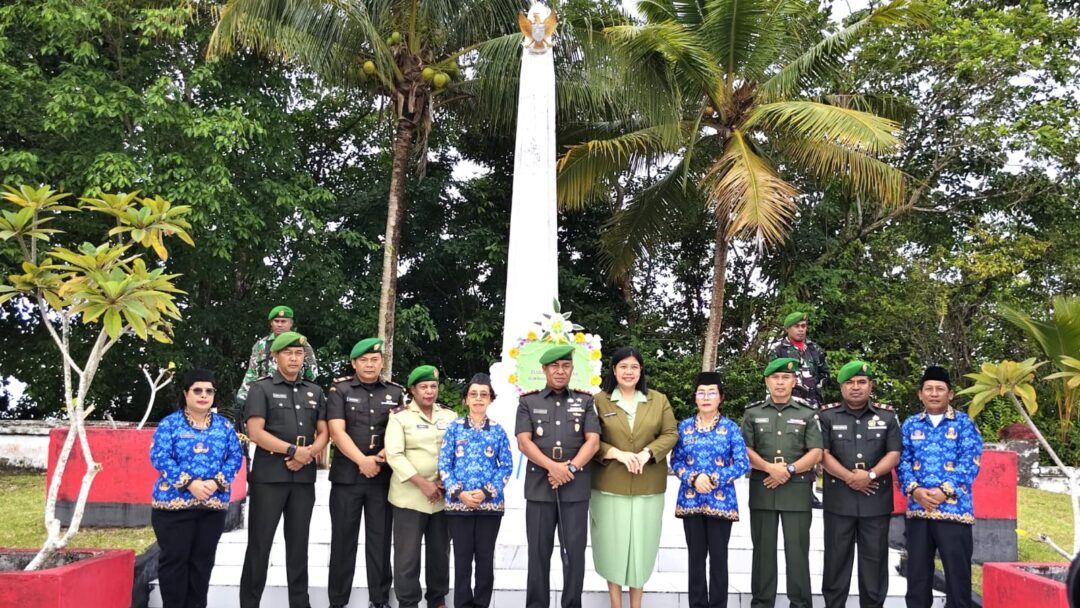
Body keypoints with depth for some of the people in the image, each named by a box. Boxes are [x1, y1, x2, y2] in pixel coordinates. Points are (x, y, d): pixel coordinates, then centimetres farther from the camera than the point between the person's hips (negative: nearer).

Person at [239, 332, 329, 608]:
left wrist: (308, 454, -10)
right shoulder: (261, 389, 0)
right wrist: (293, 450, -14)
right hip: (268, 477, -4)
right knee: (260, 543, 0)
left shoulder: (314, 392, 13)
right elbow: (255, 432, -10)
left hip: (304, 478, 4)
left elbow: (323, 433, 10)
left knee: (298, 543, 10)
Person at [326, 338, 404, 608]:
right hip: (346, 475, -2)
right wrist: (362, 461, -16)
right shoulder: (340, 390, 1)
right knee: (343, 539, 4)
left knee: (380, 539, 6)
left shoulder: (395, 392, 8)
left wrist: (382, 456, -11)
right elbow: (337, 431, -8)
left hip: (383, 476, 2)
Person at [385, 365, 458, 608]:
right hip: (410, 496, -3)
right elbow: (394, 455, -11)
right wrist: (422, 483, -16)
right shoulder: (400, 416, -2)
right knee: (408, 554, 0)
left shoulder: (449, 416, 9)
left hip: (442, 495, 4)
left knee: (440, 551, 12)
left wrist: (446, 481, -6)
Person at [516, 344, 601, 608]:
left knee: (575, 551, 2)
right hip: (539, 486, 0)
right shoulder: (528, 401, 7)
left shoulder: (585, 401, 9)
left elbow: (593, 441, 0)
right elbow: (524, 442, -3)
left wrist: (571, 468, -13)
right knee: (539, 552, 5)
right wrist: (552, 466, -15)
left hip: (576, 487, 0)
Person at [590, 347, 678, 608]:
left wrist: (647, 453, -13)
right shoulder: (599, 400, 0)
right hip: (610, 485, -1)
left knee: (641, 543, 6)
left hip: (648, 486, 2)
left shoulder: (658, 400, 6)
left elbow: (671, 434, 3)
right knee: (613, 543, 3)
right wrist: (617, 453, -16)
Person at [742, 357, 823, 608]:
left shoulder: (807, 414, 7)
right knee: (763, 549, 5)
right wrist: (770, 468, -13)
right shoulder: (753, 413, 9)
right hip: (762, 489, 1)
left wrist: (789, 469, -13)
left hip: (797, 490, -1)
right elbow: (745, 450, 2)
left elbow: (816, 453, 0)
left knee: (797, 550, 0)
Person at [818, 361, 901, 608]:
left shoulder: (887, 416, 7)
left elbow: (894, 454, 0)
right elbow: (822, 454, -4)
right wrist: (849, 477, -14)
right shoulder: (827, 415, 3)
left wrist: (870, 474, -14)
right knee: (836, 558, 6)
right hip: (839, 498, -1)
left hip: (877, 499, 1)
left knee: (875, 558, 6)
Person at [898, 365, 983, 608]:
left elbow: (970, 462, -6)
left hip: (954, 508, -3)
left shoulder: (964, 423, 4)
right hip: (917, 509, 3)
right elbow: (903, 461, 5)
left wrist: (945, 491, -16)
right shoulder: (910, 425, 12)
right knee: (917, 573, 9)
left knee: (958, 572, 2)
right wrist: (915, 490, -13)